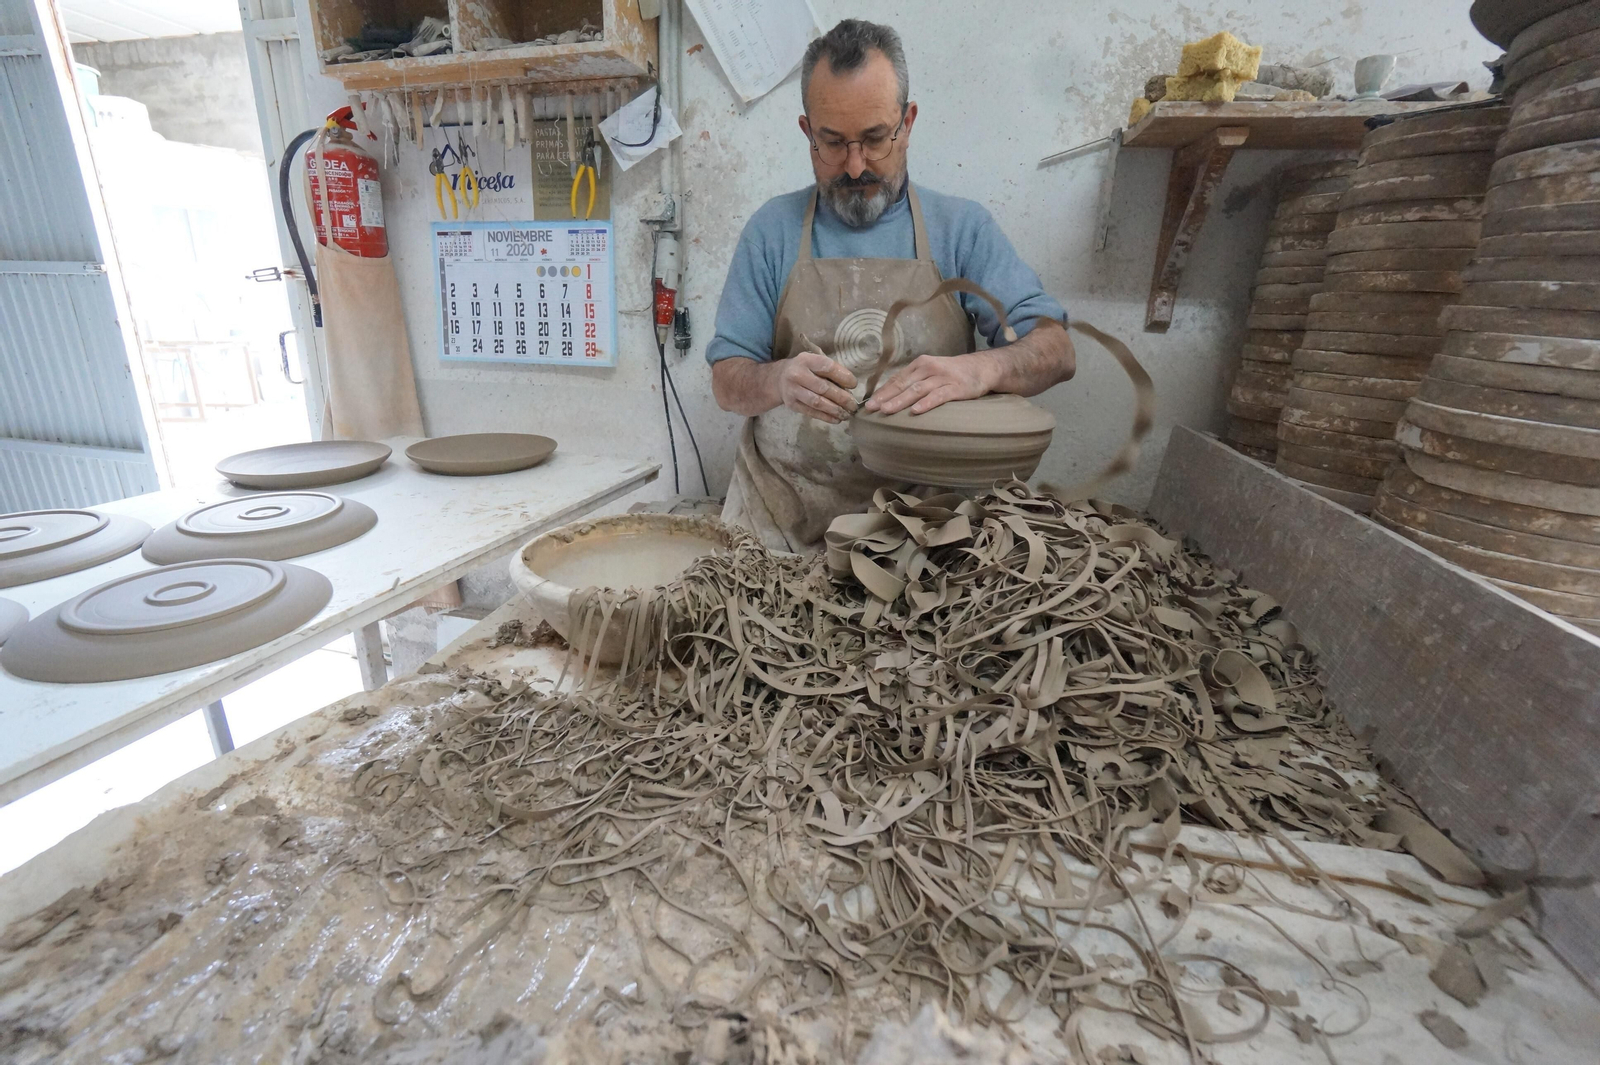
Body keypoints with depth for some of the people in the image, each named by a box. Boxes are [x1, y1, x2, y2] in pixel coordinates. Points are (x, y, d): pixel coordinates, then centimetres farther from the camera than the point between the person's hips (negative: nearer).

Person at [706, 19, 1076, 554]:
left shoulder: (963, 227, 6)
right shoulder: (772, 230, 6)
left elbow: (1055, 351, -2)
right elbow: (727, 382, 3)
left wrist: (979, 369, -24)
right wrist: (780, 380, -20)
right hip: (781, 515, 1)